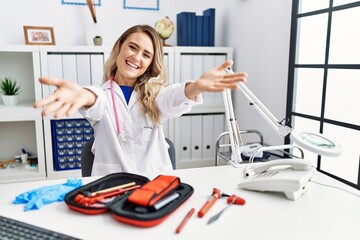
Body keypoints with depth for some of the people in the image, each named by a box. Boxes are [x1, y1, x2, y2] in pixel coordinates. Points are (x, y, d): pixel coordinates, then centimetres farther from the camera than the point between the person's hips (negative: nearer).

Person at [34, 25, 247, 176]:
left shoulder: (153, 93, 8)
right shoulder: (103, 94, 5)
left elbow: (170, 99, -15)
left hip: (157, 181, 0)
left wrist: (196, 87, -39)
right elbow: (96, 102, -19)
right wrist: (83, 95, -44)